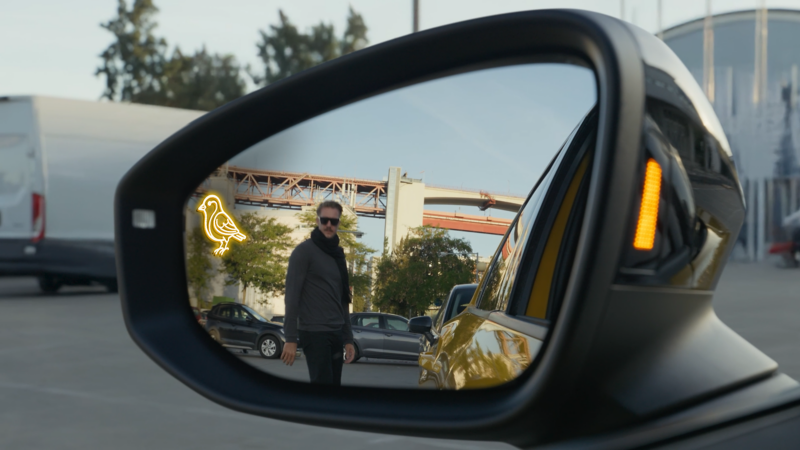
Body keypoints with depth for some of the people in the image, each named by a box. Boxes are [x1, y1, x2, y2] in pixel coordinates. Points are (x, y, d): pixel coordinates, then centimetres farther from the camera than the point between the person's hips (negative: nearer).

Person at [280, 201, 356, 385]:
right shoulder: (304, 251, -5)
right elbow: (292, 297, -10)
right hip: (314, 333, -7)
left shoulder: (338, 254, 17)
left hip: (336, 334, 7)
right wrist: (290, 338, -16)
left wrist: (348, 339, 16)